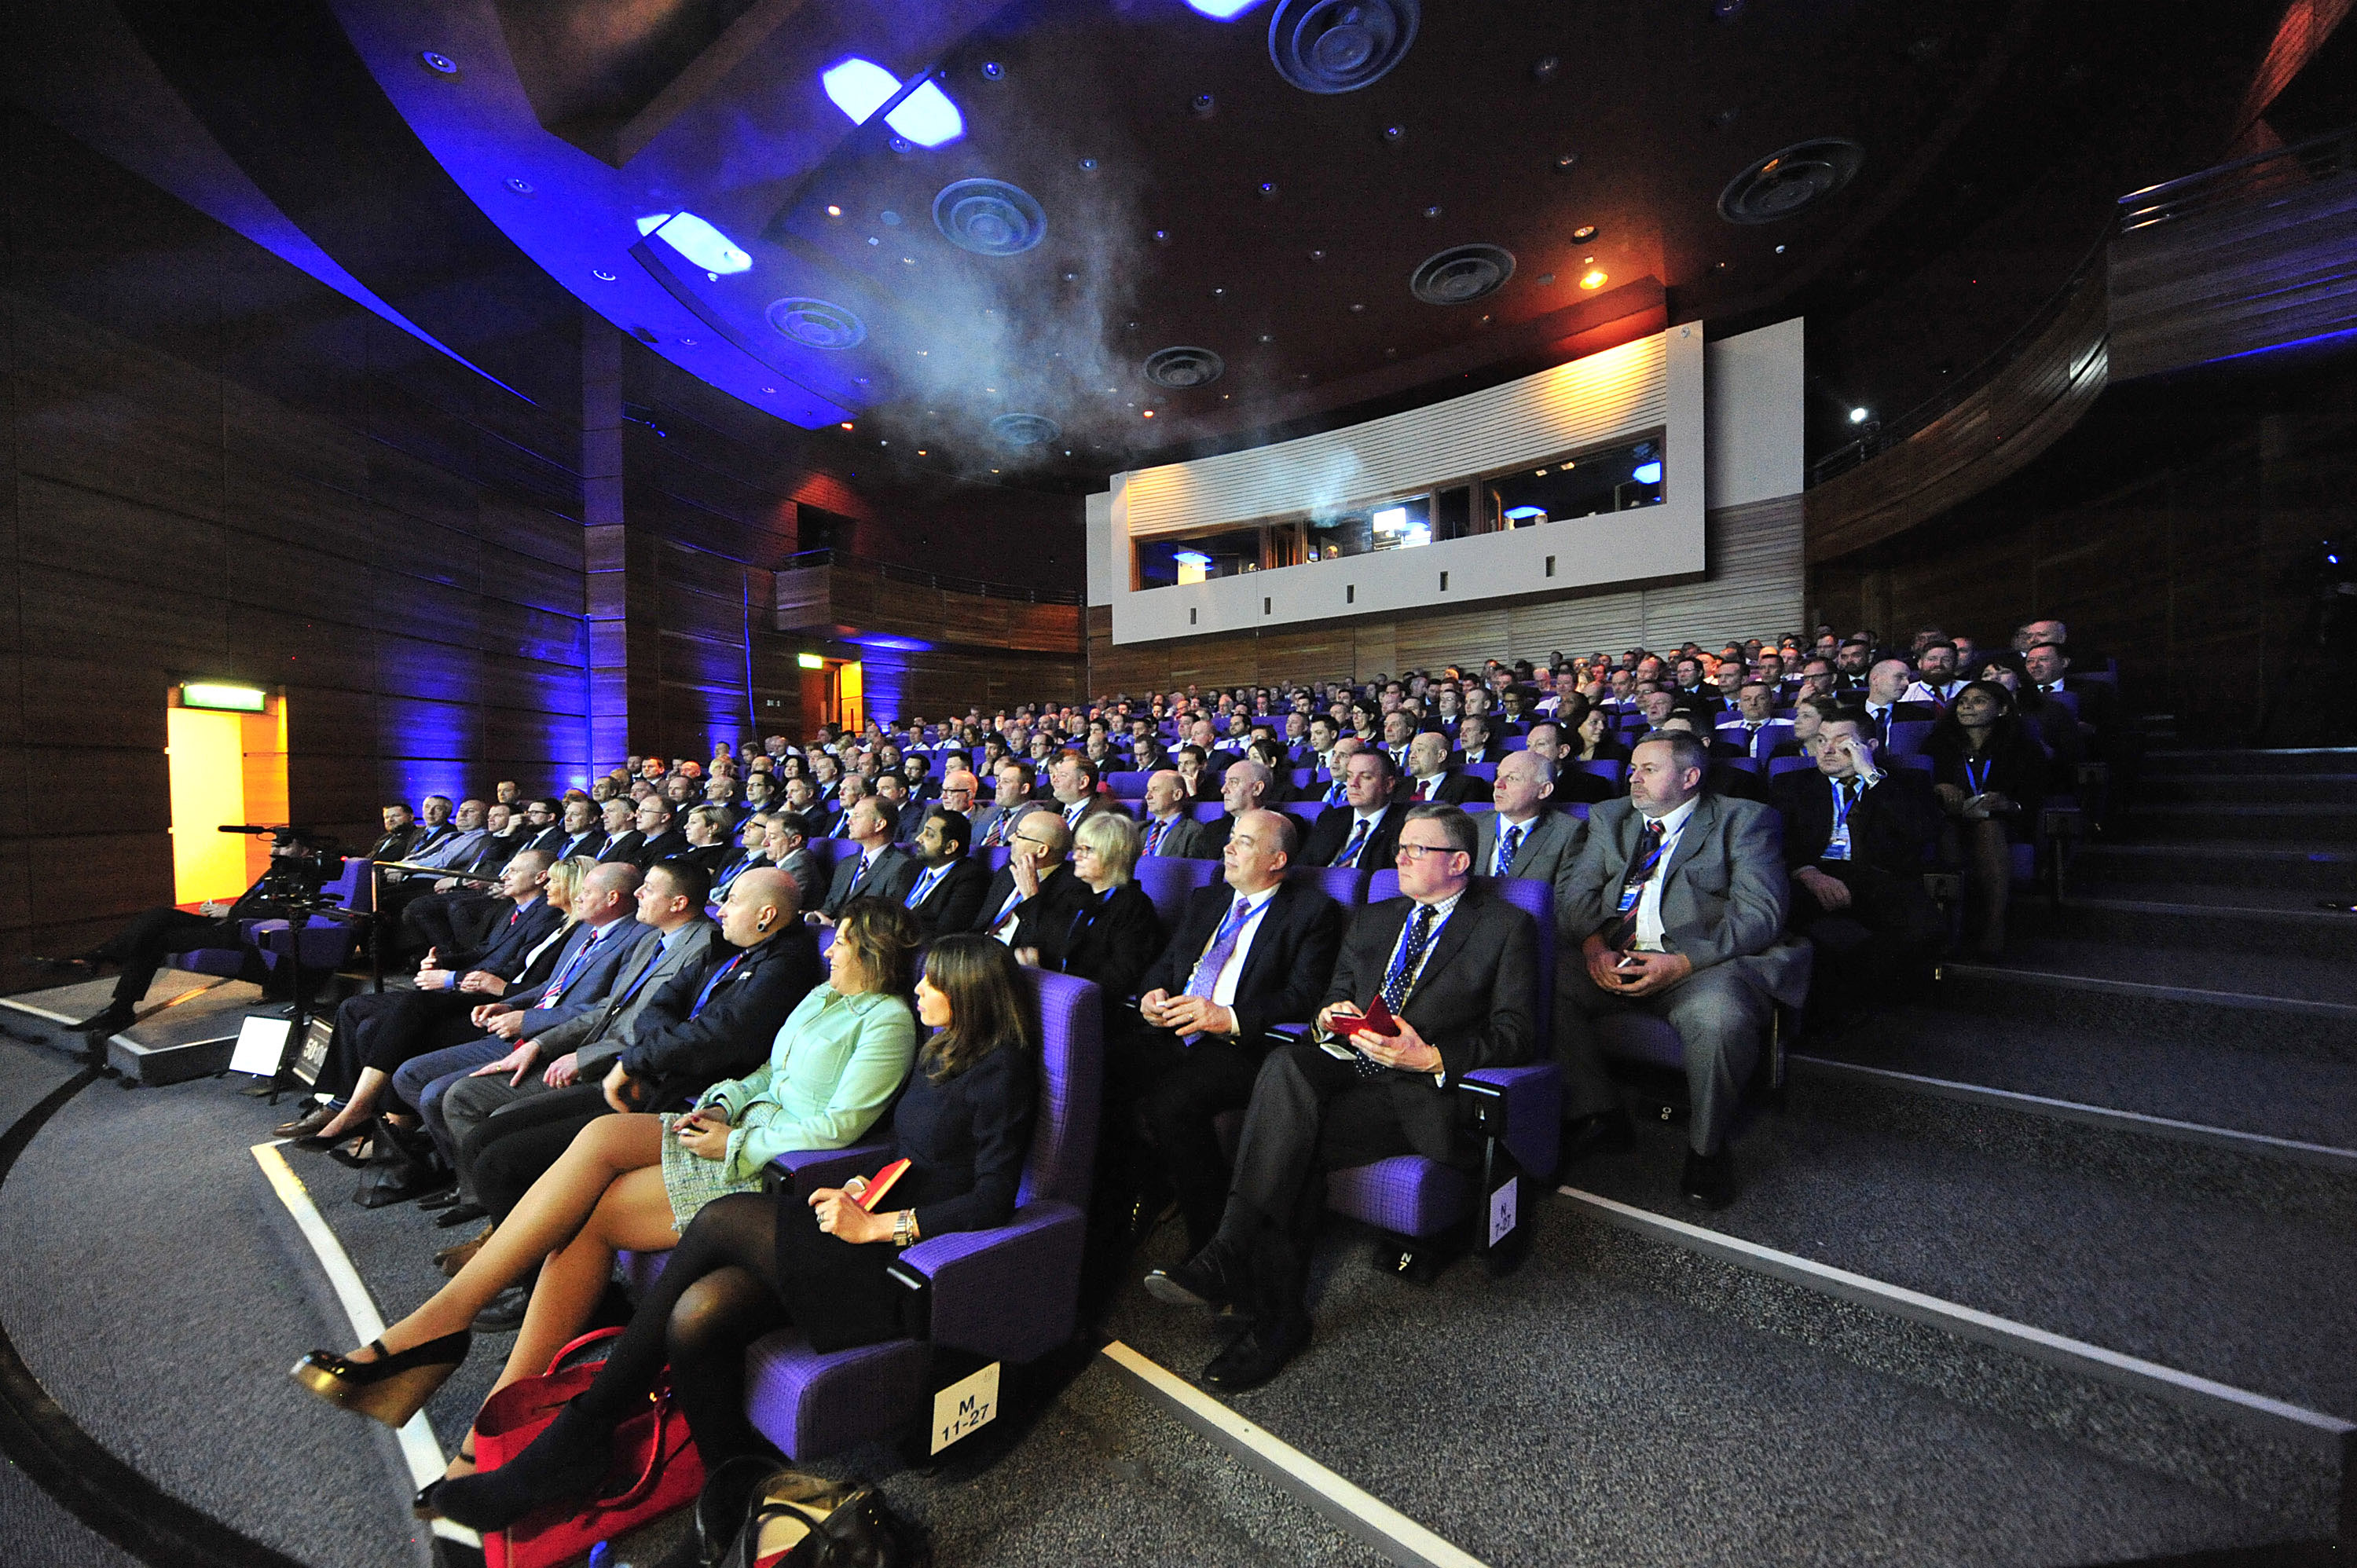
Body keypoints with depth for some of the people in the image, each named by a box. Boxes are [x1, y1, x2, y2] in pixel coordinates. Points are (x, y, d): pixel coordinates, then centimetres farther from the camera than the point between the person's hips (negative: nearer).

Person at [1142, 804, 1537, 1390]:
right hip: (1350, 1066, 5)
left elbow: (1514, 1035, -3)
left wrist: (1432, 1058, -19)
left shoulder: (1507, 928, 6)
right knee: (1285, 1064, -30)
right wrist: (1331, 1017, -2)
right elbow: (1334, 998, 23)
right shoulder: (1373, 920, 22)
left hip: (1426, 1089, -4)